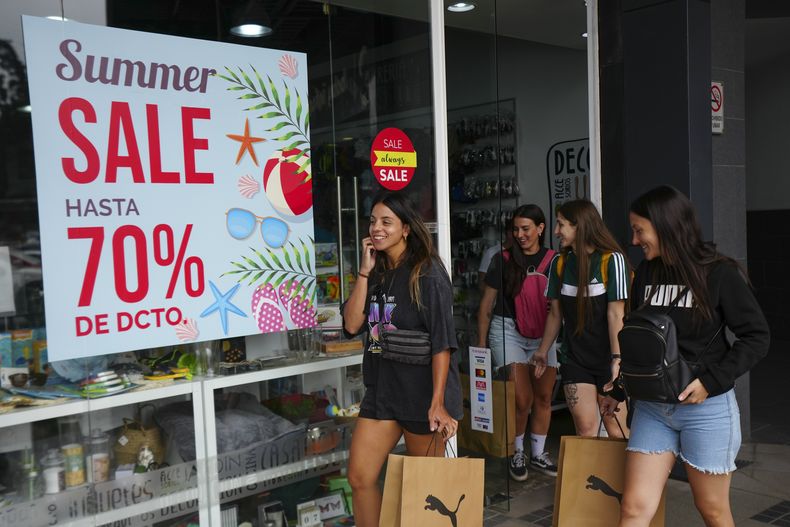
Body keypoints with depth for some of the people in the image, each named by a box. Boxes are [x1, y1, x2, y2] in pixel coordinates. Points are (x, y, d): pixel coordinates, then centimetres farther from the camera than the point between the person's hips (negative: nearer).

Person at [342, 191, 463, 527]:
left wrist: (438, 402, -22)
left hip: (421, 393, -6)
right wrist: (364, 272, -5)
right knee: (359, 478, 4)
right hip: (381, 390, 6)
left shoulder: (426, 273, -11)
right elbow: (352, 325, -1)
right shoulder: (377, 274, 9)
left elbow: (442, 341, -16)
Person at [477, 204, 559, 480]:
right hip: (507, 330, -3)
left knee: (543, 397, 6)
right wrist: (481, 343, 2)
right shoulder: (503, 260, -2)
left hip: (542, 333, 3)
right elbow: (487, 303, 3)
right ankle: (516, 454, 14)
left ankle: (538, 454, 24)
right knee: (522, 400, -8)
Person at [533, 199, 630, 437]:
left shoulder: (611, 260, -8)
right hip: (574, 360, 4)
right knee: (585, 428, 1)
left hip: (606, 358, -3)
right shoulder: (560, 263, 6)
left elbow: (616, 314, -12)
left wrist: (617, 359, -17)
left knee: (615, 427, 0)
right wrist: (543, 351, 15)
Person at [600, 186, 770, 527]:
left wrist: (711, 381, -18)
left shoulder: (719, 273, -10)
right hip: (652, 406, 4)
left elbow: (757, 337, -8)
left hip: (707, 408, -4)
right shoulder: (645, 273, 4)